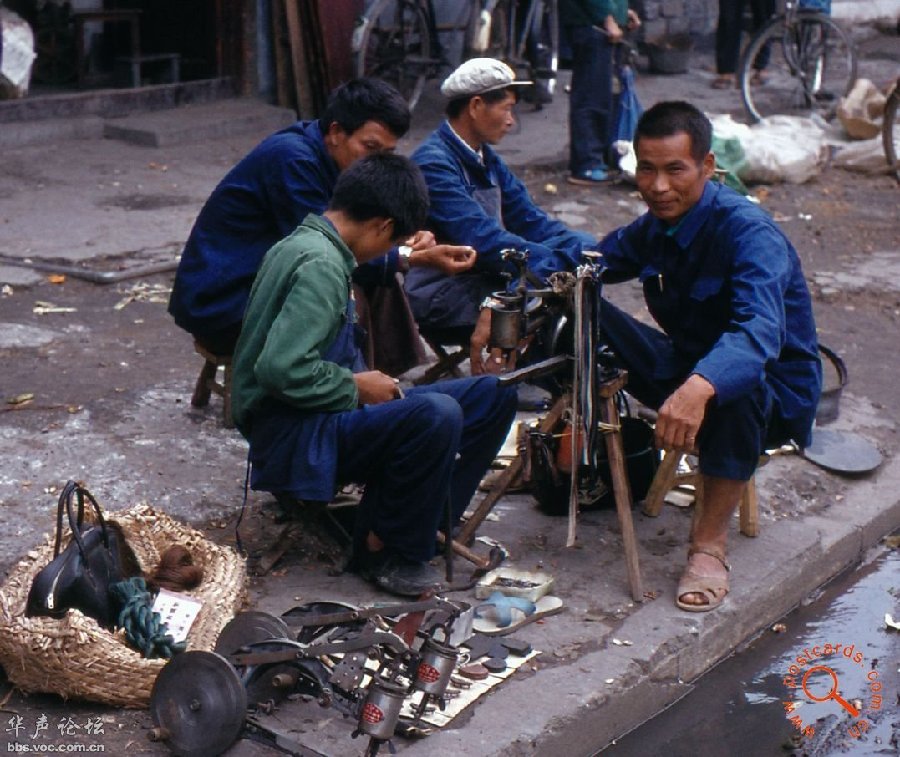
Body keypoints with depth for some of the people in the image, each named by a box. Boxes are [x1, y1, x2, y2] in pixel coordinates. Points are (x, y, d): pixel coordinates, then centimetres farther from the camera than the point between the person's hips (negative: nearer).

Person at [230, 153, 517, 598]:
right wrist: (355, 386, -15)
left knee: (492, 395, 2)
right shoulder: (321, 265, -19)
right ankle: (385, 552, -14)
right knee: (435, 415, -35)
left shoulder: (305, 243, 13)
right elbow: (280, 368, -29)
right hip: (290, 433, -10)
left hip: (317, 413, 10)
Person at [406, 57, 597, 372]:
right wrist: (560, 264, -29)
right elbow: (482, 240, -27)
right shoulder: (433, 165, -17)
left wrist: (589, 249, -6)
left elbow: (531, 221, 12)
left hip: (482, 277, 10)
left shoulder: (485, 158, 13)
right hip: (443, 298, -9)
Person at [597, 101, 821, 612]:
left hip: (773, 393, -6)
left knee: (734, 383, -43)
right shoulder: (655, 227, -4)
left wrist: (700, 387, -63)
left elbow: (759, 333, -43)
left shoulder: (749, 232, -27)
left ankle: (711, 543, -27)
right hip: (688, 365, 6)